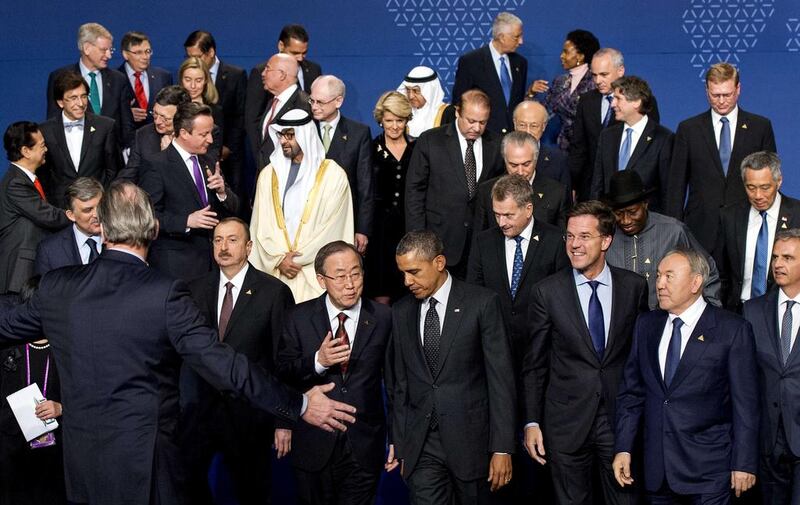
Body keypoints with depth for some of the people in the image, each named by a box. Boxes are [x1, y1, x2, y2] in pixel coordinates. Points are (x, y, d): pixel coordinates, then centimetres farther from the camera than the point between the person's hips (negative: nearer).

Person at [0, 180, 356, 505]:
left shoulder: (56, 287, -3)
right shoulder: (164, 294, -17)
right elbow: (222, 364, -19)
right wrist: (300, 406, -12)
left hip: (80, 461, 4)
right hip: (143, 462, -4)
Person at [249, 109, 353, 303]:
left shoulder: (333, 175, -1)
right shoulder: (269, 174, 10)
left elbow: (331, 228, -6)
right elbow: (262, 225, 5)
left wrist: (296, 258, -7)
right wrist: (279, 258, -8)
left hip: (315, 272, -3)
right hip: (274, 269, 3)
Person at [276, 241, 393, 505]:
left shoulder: (383, 318, -4)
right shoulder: (299, 318, -3)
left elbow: (394, 381, 4)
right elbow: (281, 374, 0)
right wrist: (317, 362, -19)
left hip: (365, 449, -1)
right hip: (313, 445, 1)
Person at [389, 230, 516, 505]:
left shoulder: (482, 303, -5)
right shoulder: (401, 312, 8)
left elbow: (500, 378, -7)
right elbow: (400, 383, 12)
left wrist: (502, 448, -11)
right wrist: (399, 444, 9)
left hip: (470, 439, -3)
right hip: (420, 446, 3)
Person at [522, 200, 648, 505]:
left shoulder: (634, 287, 0)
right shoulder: (547, 292, -4)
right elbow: (534, 364, 0)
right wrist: (532, 422, -2)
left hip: (621, 418, 1)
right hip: (567, 421, -1)